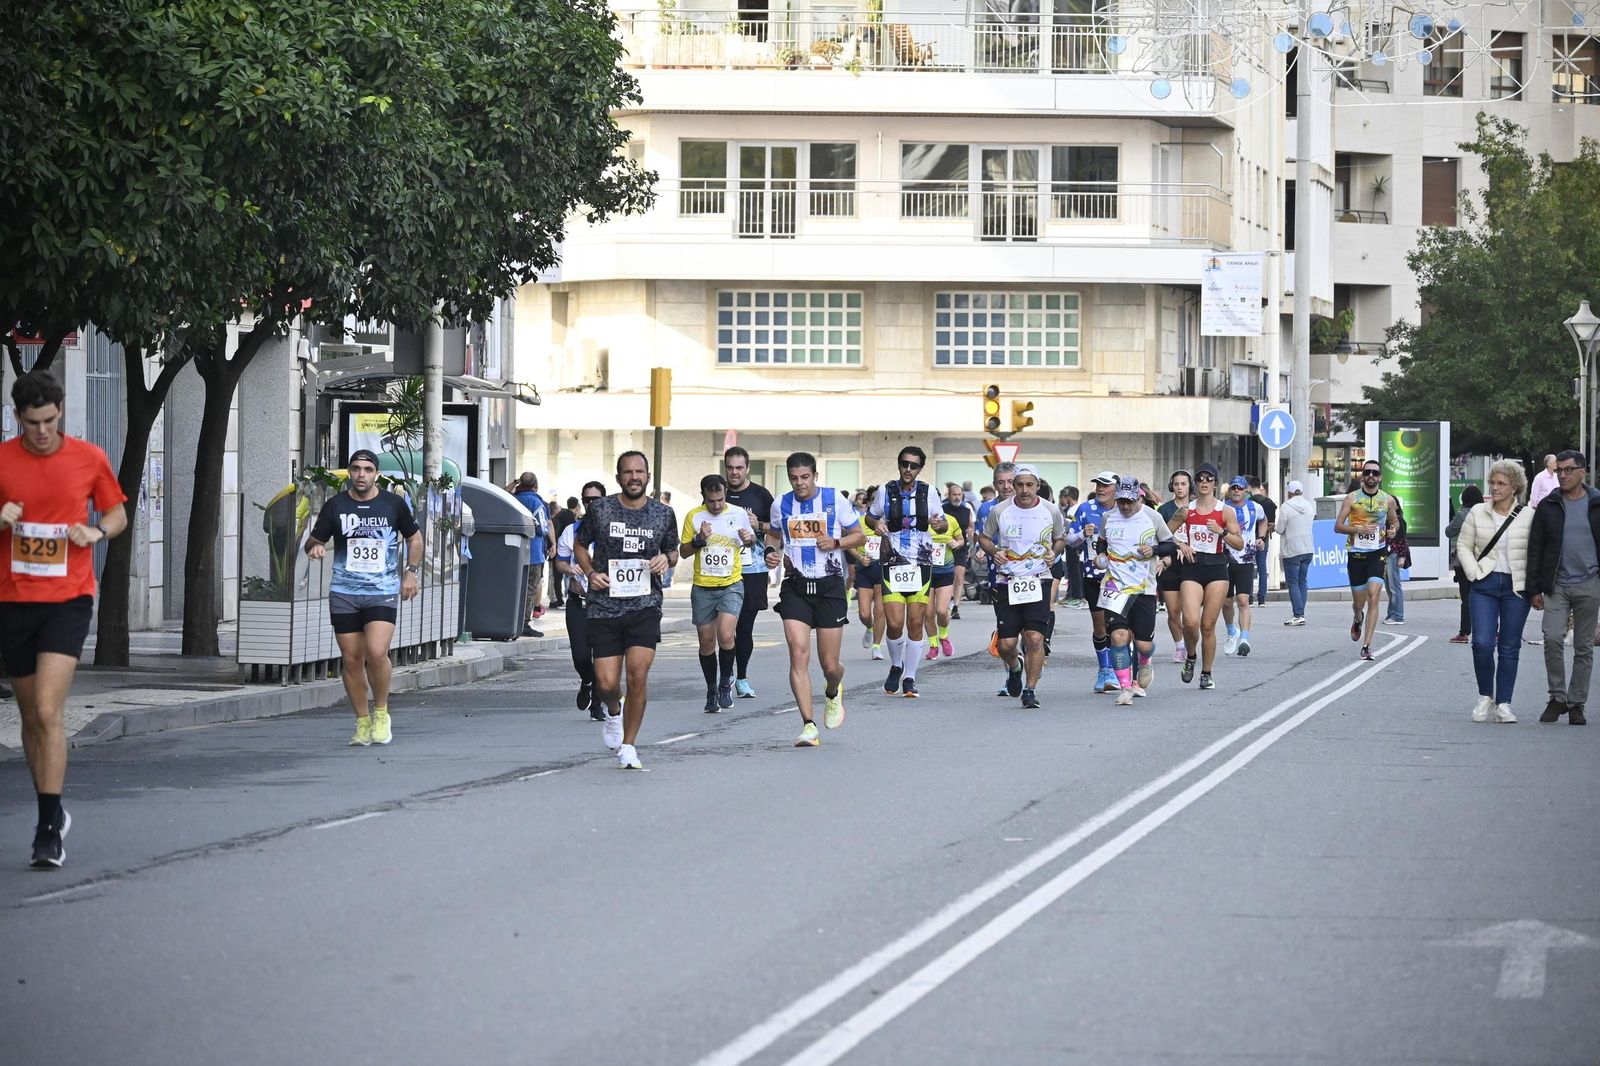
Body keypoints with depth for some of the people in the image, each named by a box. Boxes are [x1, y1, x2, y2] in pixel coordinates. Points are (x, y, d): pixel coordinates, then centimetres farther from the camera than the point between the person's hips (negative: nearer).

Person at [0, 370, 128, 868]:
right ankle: (52, 814, 26)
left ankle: (48, 829, -14)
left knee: (48, 711, -16)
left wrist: (96, 531, -8)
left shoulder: (89, 458, 0)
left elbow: (118, 514, 13)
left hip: (68, 601, -2)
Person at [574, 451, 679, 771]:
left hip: (645, 605, 0)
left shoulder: (663, 514, 5)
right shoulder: (601, 510, 1)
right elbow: (580, 544, 15)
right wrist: (590, 573, -2)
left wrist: (667, 559, -3)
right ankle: (614, 711, 35)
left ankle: (628, 746, 0)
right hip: (604, 608, 0)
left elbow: (673, 551, 21)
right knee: (606, 683, -4)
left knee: (638, 674, -15)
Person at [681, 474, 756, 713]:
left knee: (725, 637, -20)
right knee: (706, 643, 6)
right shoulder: (694, 516, -2)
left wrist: (749, 538, -6)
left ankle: (726, 682, 2)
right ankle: (711, 691, 23)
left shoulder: (738, 514, 0)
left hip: (731, 585, -1)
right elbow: (684, 550, 4)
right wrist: (699, 540, -15)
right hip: (702, 588, 1)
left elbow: (751, 540, 18)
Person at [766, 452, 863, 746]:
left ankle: (833, 692, 41)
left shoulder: (835, 500, -3)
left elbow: (859, 535, 5)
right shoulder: (781, 504, 4)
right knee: (798, 655, -14)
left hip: (829, 586, -1)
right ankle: (808, 726, -12)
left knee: (829, 665, 3)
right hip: (795, 587, 1)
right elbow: (774, 534, 22)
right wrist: (771, 552, 0)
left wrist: (835, 542, -14)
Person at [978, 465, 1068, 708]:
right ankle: (1014, 667, 34)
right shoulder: (999, 511, -2)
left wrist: (1053, 553, -4)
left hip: (1039, 581, 0)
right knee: (1006, 644, -1)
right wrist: (994, 552, -7)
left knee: (1035, 638, -14)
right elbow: (983, 537, 13)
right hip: (1007, 582, 0)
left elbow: (1060, 538, 17)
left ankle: (1030, 689, -2)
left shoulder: (1051, 511, 0)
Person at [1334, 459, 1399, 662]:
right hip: (1356, 553, 0)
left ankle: (1367, 645, -15)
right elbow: (1338, 526, -1)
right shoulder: (1351, 498, 1)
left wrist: (1392, 530, 0)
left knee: (1373, 597, -15)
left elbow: (1393, 521, 24)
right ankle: (1358, 620, 47)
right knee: (1359, 602, 8)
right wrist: (1358, 529, -17)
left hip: (1377, 553, 0)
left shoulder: (1388, 500, 6)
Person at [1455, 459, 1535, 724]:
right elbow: (1463, 546, 9)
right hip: (1485, 585, 1)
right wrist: (1474, 574, -2)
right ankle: (1485, 697, 8)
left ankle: (1503, 704, 11)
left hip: (1516, 588, -1)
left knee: (1509, 649, 4)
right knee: (1482, 643, -11)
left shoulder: (1528, 516, 0)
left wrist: (1532, 585, -6)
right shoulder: (1478, 513, 5)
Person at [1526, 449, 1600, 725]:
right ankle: (1557, 698, -1)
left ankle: (1576, 703, 12)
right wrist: (1534, 588, 0)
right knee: (1552, 638, -13)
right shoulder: (1548, 506, 5)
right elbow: (1535, 549, 5)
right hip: (1557, 585, 0)